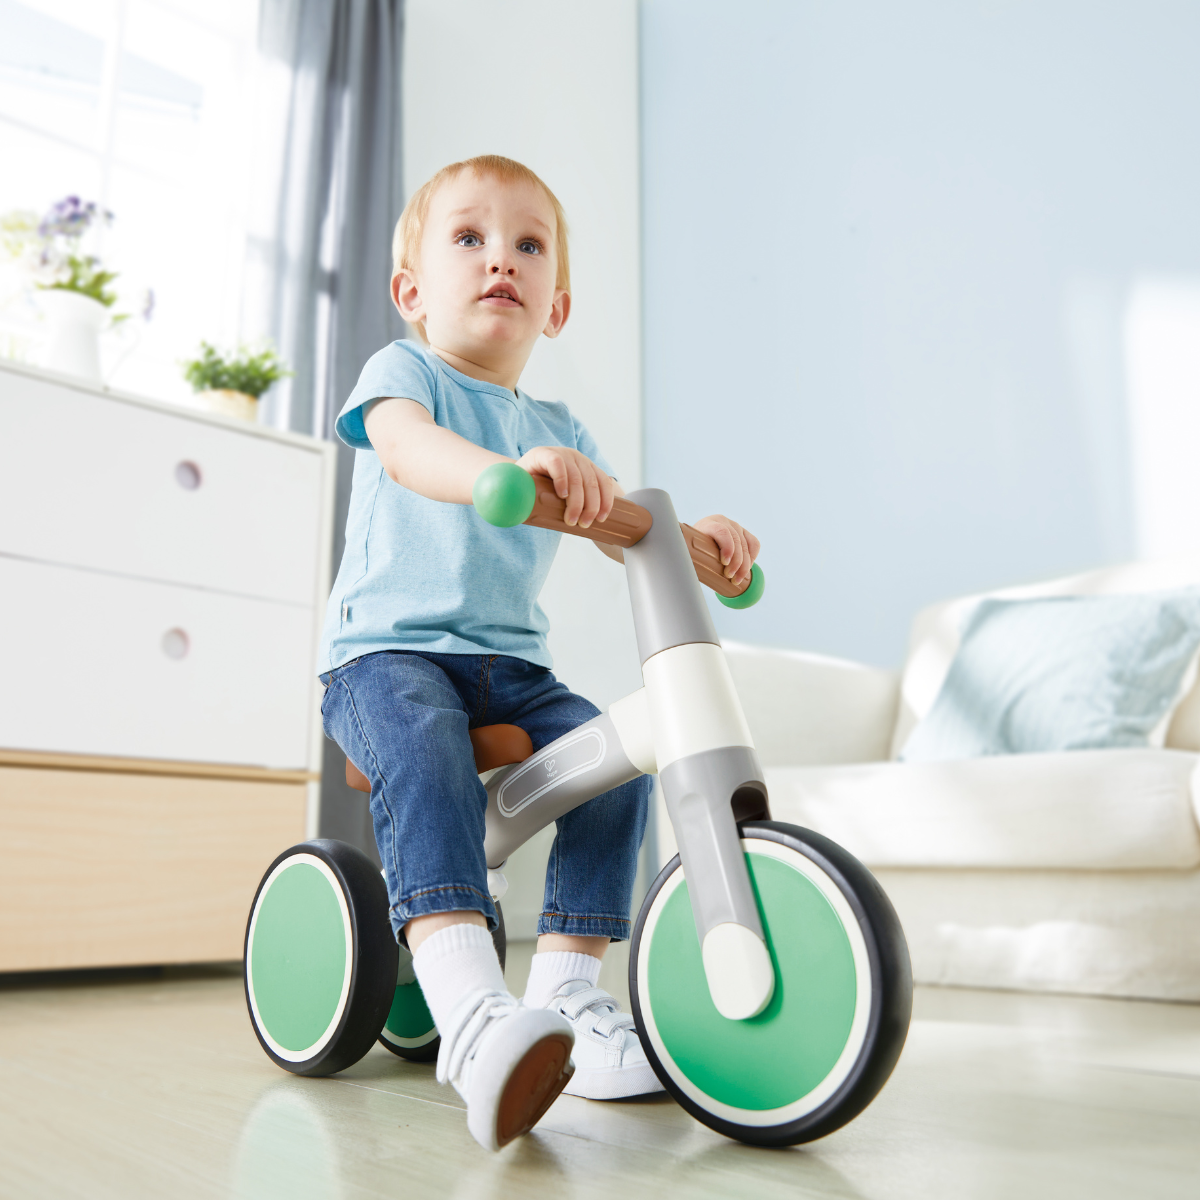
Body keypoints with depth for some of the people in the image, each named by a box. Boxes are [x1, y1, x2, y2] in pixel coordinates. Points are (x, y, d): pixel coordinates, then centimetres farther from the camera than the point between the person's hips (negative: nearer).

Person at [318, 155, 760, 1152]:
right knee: (428, 758, -36)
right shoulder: (404, 372, 1)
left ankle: (565, 993, -6)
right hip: (386, 650, -5)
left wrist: (697, 536, -8)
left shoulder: (558, 430, 18)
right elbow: (408, 448, -24)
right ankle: (473, 1015, -45)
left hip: (511, 666, 6)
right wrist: (511, 469, -45)